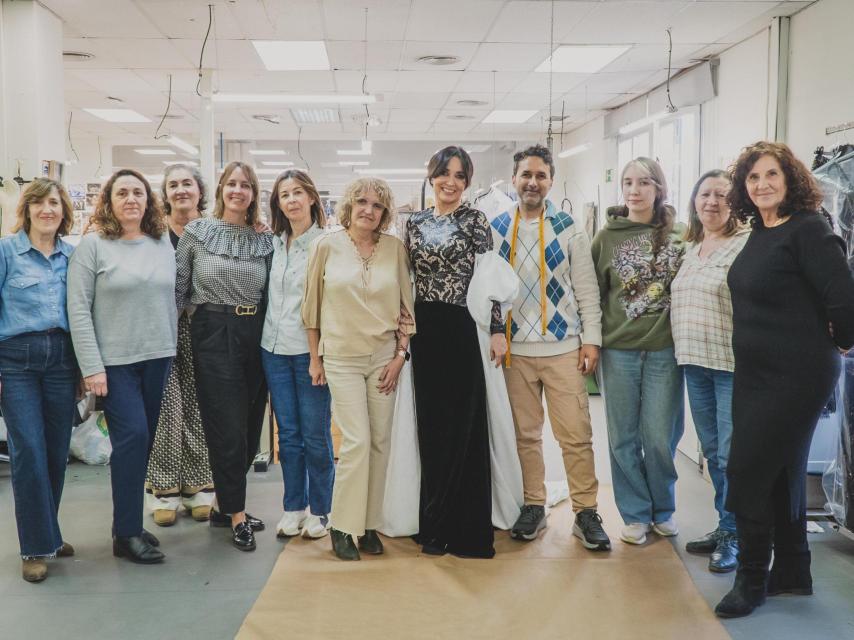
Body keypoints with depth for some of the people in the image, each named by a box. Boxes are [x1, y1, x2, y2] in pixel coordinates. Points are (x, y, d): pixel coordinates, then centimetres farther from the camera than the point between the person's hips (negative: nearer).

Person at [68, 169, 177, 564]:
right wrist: (92, 368, -12)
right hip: (115, 361, -4)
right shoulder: (92, 246, -4)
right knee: (132, 437, -10)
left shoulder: (163, 243, 9)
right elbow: (78, 310, -7)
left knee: (145, 440, 8)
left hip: (159, 359, 4)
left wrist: (173, 351, 10)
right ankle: (127, 534, 2)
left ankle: (129, 524, 21)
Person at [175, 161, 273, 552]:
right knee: (228, 429, -3)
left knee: (250, 428, 9)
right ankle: (237, 516, 10)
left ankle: (224, 505, 26)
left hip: (254, 336, 5)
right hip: (214, 334, -4)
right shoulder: (196, 233, -1)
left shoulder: (264, 241, 8)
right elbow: (178, 289, 1)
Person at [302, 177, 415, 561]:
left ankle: (369, 524, 18)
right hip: (342, 357, -2)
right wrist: (314, 357, 4)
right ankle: (343, 528, 6)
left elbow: (407, 305, 6)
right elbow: (312, 303, 3)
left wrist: (400, 355, 1)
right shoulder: (327, 245, -3)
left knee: (380, 442, 5)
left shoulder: (395, 248, 2)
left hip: (385, 357, 3)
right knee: (356, 442, -9)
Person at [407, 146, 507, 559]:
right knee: (430, 424, 9)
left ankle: (443, 525, 10)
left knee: (462, 425, -1)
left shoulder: (475, 221, -1)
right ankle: (439, 521, 22)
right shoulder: (415, 222, 11)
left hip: (462, 329, -4)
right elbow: (408, 279, 14)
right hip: (424, 330, 5)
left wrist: (497, 330, -12)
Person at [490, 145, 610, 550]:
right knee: (526, 434, 10)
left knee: (576, 435, -1)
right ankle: (533, 507, 23)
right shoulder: (496, 229, 5)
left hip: (563, 348, -1)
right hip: (515, 349, 2)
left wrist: (591, 339, -4)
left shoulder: (569, 229, 2)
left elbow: (586, 288, 2)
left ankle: (586, 512, 10)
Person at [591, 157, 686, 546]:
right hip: (619, 351, 1)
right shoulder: (607, 237, 2)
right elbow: (592, 293, 5)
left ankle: (663, 510, 26)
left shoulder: (679, 236, 2)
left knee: (660, 436, 5)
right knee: (623, 437, 7)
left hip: (665, 350, -1)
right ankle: (635, 514, 22)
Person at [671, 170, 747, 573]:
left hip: (733, 364, -7)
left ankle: (734, 534, 12)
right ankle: (725, 525, 27)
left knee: (732, 454, -2)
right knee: (712, 451, 14)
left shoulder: (746, 246, -9)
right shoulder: (689, 249, 14)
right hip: (695, 363, 7)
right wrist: (684, 352, 14)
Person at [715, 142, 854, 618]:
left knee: (747, 473, -5)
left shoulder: (808, 230, -17)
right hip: (756, 374, 9)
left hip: (796, 376, -9)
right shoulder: (759, 234, 10)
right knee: (781, 473, 17)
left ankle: (753, 579, 13)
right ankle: (792, 574, 31)